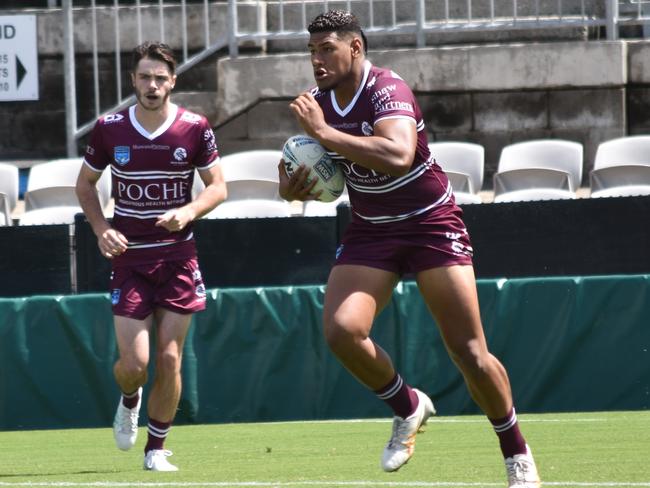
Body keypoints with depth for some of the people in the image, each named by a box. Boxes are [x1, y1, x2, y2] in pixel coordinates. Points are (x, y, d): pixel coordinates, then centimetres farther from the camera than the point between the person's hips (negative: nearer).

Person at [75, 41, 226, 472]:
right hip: (129, 257, 0)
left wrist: (189, 212, -18)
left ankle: (156, 449, 13)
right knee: (134, 363, -7)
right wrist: (101, 229, -4)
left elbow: (218, 187, 2)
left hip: (178, 258, 0)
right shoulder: (109, 129, -2)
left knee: (169, 358, -2)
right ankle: (129, 401, 30)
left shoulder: (194, 129, -5)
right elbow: (86, 182, 11)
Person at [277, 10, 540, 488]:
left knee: (470, 352, -8)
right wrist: (293, 187, -10)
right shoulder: (319, 103, -1)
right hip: (370, 231, 5)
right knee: (341, 330, -20)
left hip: (432, 223, -5)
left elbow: (398, 156, -41)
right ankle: (409, 408, 6)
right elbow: (321, 172, 14)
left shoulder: (388, 90, -22)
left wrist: (324, 132, -37)